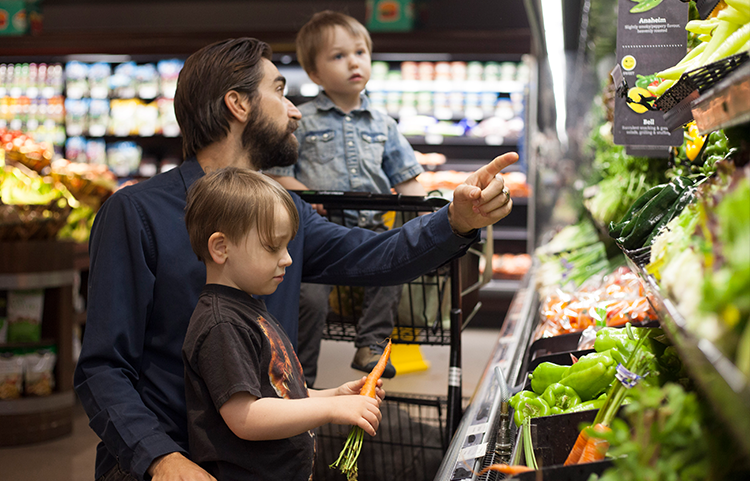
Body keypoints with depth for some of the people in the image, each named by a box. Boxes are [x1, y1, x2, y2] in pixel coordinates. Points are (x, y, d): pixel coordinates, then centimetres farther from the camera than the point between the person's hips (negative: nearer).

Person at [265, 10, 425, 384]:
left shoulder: (382, 125, 14)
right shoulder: (300, 122, 4)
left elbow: (406, 178, 16)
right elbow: (277, 174, 2)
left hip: (370, 228, 3)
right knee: (310, 297, -19)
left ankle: (370, 343, -14)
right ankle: (300, 378, -2)